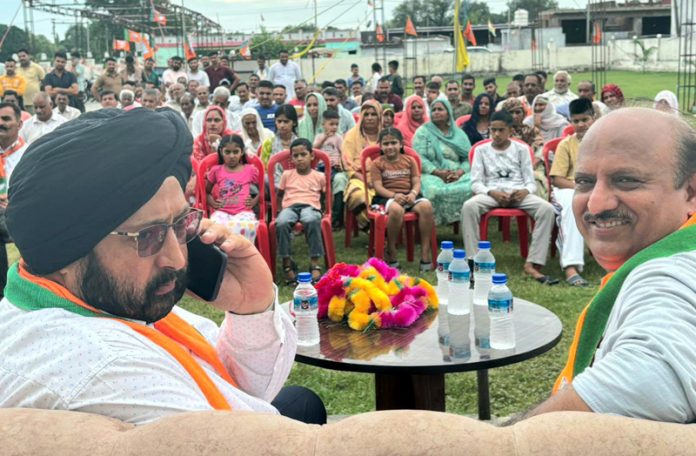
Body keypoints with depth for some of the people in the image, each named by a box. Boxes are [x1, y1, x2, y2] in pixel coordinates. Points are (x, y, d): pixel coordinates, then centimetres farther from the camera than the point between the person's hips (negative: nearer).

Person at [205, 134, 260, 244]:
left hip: (243, 212, -1)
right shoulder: (216, 170, 14)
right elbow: (207, 191, 26)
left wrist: (254, 201, 5)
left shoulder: (250, 170, 12)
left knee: (247, 226, -39)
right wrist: (212, 202, 7)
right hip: (222, 212, 1)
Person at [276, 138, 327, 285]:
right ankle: (287, 263, -24)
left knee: (312, 221, -41)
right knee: (281, 223, -37)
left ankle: (315, 264, -36)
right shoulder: (287, 175, 18)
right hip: (290, 206, 1)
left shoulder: (319, 176, 15)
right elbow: (279, 195, 24)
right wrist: (284, 205, 11)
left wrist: (318, 206, 5)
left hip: (310, 206, -1)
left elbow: (324, 196, 20)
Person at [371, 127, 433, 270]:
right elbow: (378, 186, -3)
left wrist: (413, 193, -16)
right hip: (387, 197, -3)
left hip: (409, 195, 3)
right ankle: (391, 252, -21)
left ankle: (425, 251, -25)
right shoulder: (377, 163, 9)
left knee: (426, 205, -31)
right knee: (396, 209, -40)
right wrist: (394, 195, -21)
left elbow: (417, 182, 8)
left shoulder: (409, 160, 17)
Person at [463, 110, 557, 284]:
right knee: (469, 206, -35)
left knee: (547, 208, -29)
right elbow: (476, 183, 4)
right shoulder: (481, 150, 12)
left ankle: (532, 264, -30)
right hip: (491, 193, -1)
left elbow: (530, 181, 9)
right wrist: (493, 193, -18)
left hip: (518, 193, 1)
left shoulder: (522, 149, 14)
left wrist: (525, 191, -16)